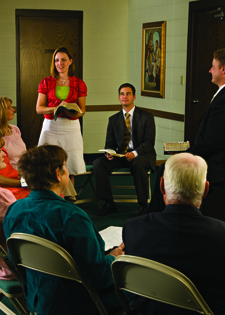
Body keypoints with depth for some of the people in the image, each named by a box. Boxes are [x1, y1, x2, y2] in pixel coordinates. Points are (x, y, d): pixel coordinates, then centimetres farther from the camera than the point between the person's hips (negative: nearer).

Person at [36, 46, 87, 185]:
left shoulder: (79, 84, 6)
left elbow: (82, 110, 6)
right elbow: (39, 108, 3)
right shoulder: (46, 82, 6)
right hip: (50, 128, 0)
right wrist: (56, 108, -15)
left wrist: (71, 112, -16)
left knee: (70, 168, 1)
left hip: (71, 128, 0)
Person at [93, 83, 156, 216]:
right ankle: (109, 203, -16)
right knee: (98, 163, -21)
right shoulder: (114, 119, 12)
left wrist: (135, 153, -26)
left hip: (142, 156, -4)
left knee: (137, 164, -39)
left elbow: (149, 142, -8)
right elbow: (110, 143, 10)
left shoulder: (147, 116, 0)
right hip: (120, 156, 4)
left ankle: (143, 205, -26)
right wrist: (109, 153, -15)